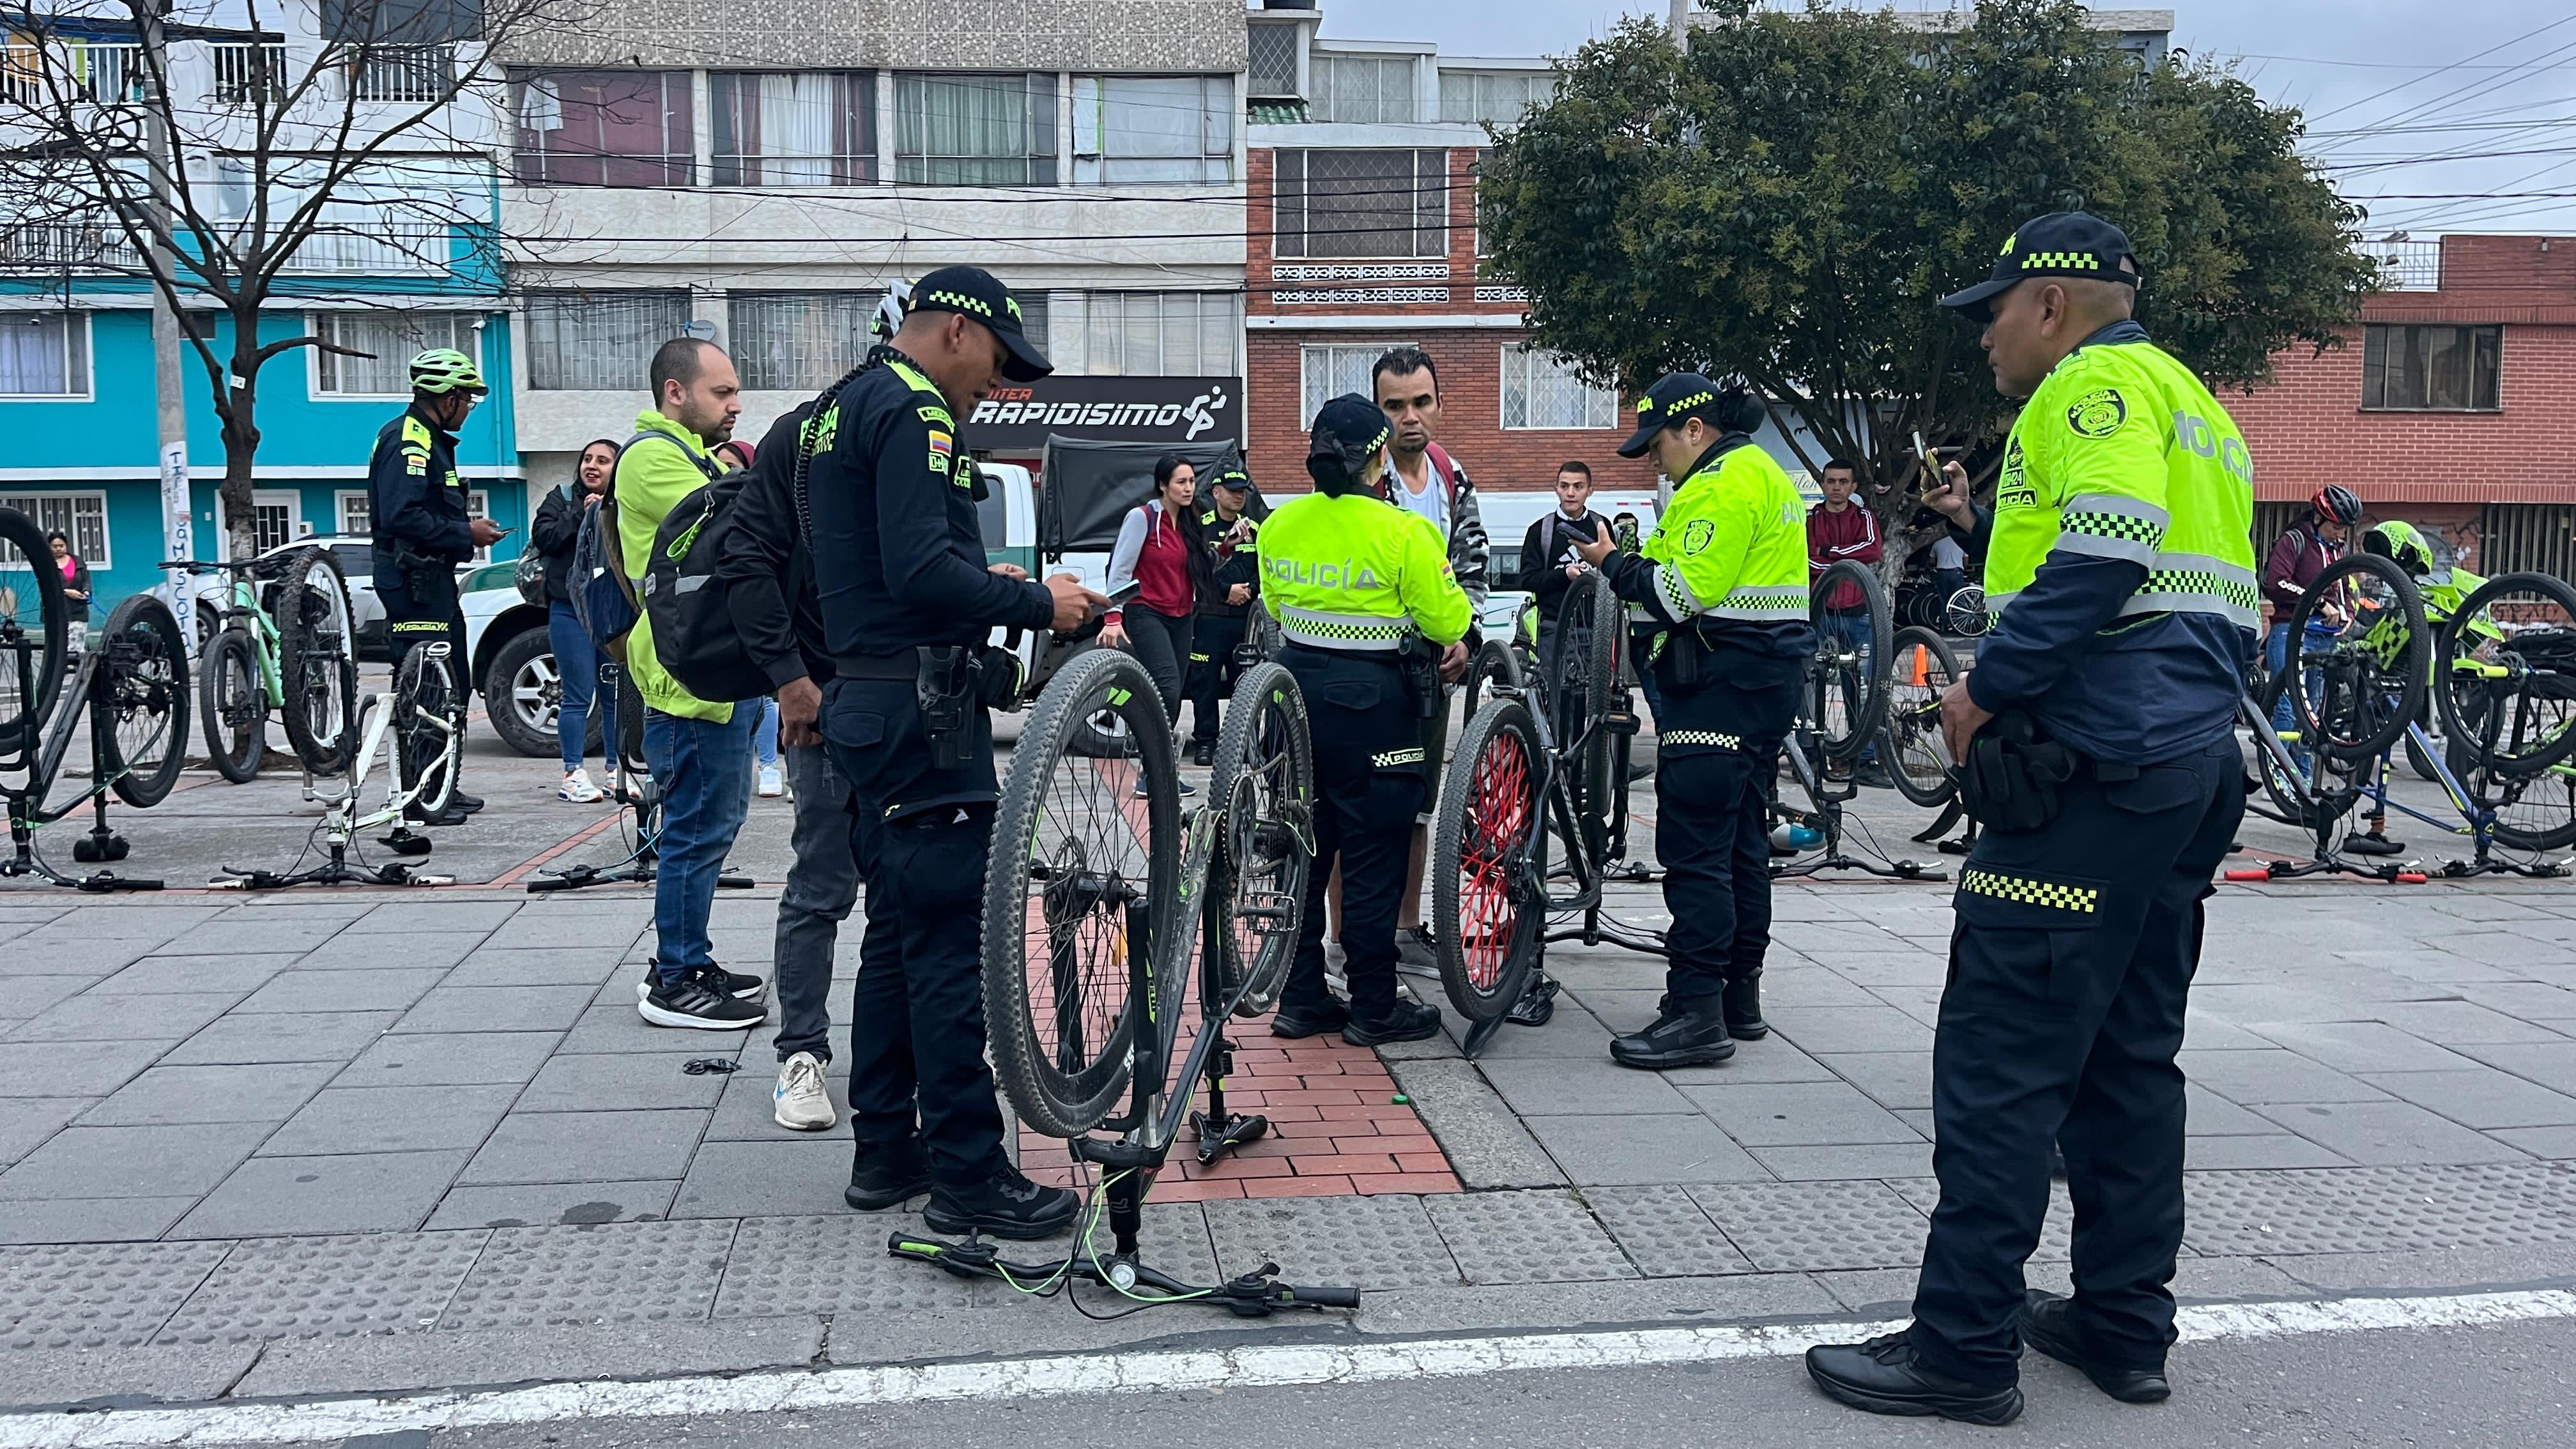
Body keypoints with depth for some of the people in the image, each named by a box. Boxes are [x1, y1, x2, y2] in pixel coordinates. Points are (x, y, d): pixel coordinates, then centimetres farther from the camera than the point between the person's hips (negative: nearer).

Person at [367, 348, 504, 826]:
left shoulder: (431, 440, 19)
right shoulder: (408, 439, -14)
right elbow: (402, 516, -25)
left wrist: (467, 530, 8)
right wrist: (464, 533, -17)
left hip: (433, 577, 11)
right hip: (413, 579, -11)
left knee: (451, 683, 16)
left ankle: (444, 787, 25)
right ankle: (421, 797, -7)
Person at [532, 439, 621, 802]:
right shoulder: (561, 498, 8)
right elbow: (545, 538, -7)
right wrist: (582, 515, -13)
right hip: (571, 610, -2)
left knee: (616, 696, 6)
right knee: (578, 696, -3)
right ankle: (573, 775, 2)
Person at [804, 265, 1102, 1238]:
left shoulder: (841, 410, 19)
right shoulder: (914, 411, -13)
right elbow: (920, 570, -24)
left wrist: (985, 579, 14)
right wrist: (1035, 602, -14)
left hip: (865, 705, 11)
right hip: (920, 710, -11)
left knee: (898, 930, 15)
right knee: (953, 939, -7)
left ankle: (885, 1151, 22)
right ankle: (968, 1176, -1)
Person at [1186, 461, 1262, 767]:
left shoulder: (1254, 529, 15)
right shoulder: (1202, 526, 1)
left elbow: (1264, 570, 13)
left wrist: (1248, 589, -5)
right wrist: (1227, 590, -11)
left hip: (1245, 616, 3)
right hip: (1210, 616, -3)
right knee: (1206, 681, -3)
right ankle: (1205, 742, 4)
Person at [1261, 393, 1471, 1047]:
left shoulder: (1278, 525, 3)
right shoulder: (1403, 531, -15)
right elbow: (1444, 616, -8)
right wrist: (1456, 642, 11)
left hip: (1296, 680, 6)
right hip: (1370, 695, -6)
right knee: (1372, 856, 3)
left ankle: (1300, 999, 20)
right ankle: (1374, 1007, 11)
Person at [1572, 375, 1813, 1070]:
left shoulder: (1722, 486, -13)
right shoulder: (1765, 472, 20)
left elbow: (1685, 593, -20)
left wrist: (1616, 563, -6)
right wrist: (1632, 562, 9)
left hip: (1722, 681, -11)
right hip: (1767, 674, 11)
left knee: (1694, 844, -10)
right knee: (1742, 838, 14)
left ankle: (1696, 1011, -10)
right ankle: (1740, 997, 21)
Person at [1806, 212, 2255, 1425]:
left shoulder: (2095, 383, -5)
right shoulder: (2192, 404, 25)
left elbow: (2106, 549, -23)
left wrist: (1988, 690, -16)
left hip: (2090, 765, -10)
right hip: (2193, 767, 10)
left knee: (2001, 1056, -7)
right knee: (2129, 1054, 14)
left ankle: (1965, 1346, -3)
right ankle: (2124, 1324, 21)